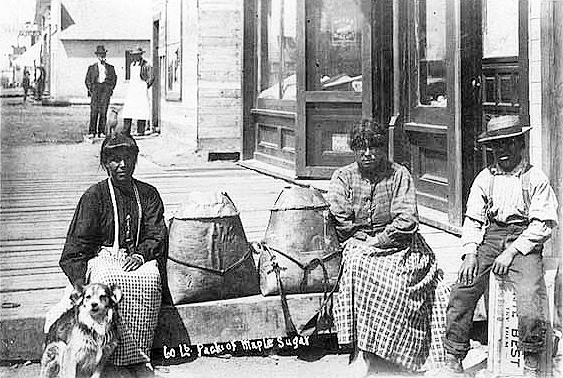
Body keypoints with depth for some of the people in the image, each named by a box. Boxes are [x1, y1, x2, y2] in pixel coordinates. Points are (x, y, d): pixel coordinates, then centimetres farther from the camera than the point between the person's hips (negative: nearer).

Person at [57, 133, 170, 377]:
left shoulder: (148, 194, 13)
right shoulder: (94, 195, 6)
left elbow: (157, 235, 8)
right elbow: (79, 240, 2)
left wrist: (140, 254, -13)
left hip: (139, 256, 2)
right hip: (102, 257, -1)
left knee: (149, 280, -36)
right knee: (111, 282, -39)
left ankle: (139, 356, -31)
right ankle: (134, 356, -34)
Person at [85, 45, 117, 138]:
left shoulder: (110, 68, 14)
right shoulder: (92, 68, 12)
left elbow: (114, 79, 17)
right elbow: (87, 80, 13)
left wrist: (111, 89, 5)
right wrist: (90, 90, 1)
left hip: (106, 89, 1)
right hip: (95, 88, -1)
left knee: (103, 111, -4)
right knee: (94, 111, -8)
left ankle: (101, 132, -2)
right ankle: (92, 132, -8)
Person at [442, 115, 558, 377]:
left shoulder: (535, 179, 2)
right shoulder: (484, 178, 13)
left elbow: (543, 225, -4)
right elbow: (473, 219, 11)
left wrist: (512, 251, -13)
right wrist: (470, 253, -6)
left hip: (524, 242, -3)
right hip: (489, 239, 3)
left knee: (531, 295, -27)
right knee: (462, 290, -18)